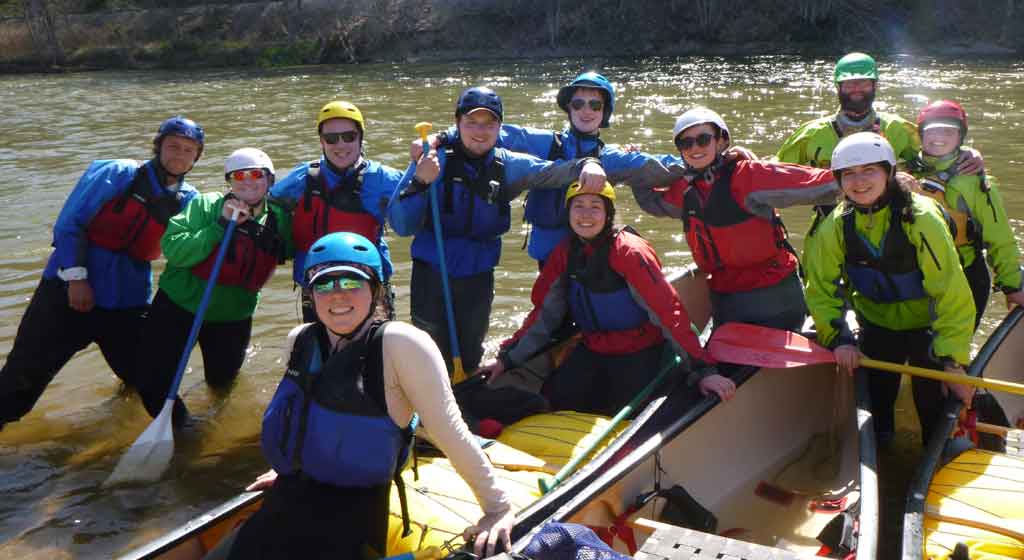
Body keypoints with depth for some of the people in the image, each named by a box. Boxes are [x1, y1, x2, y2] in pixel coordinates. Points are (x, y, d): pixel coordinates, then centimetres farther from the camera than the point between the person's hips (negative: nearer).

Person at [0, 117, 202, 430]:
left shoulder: (188, 201, 5)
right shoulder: (118, 175, -6)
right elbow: (69, 224, -8)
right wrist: (76, 277, -16)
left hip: (128, 301, 3)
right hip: (71, 289, -3)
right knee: (26, 371, 1)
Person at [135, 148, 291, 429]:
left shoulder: (279, 219, -3)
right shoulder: (206, 205, -13)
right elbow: (172, 249, -22)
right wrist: (220, 226, -28)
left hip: (232, 317, 3)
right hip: (178, 307, -3)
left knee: (222, 380, 18)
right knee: (153, 384, -6)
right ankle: (177, 422, 23)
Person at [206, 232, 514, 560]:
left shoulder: (401, 343, -15)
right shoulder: (300, 340, 5)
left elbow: (450, 432, -15)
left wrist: (498, 509, -13)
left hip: (350, 520, -6)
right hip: (285, 507, 6)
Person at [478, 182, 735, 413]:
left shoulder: (629, 252, -20)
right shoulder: (565, 254, -1)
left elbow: (668, 311, -24)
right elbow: (545, 312, 3)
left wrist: (704, 370, -29)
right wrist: (508, 358, -4)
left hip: (637, 355, -5)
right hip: (592, 351, 5)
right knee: (553, 404, -7)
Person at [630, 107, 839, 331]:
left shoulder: (747, 175, -16)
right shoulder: (684, 190, 3)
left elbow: (821, 183, -18)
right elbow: (651, 201, 22)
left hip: (772, 297, -6)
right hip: (724, 299, 6)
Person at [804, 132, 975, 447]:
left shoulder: (921, 218, -24)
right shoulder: (837, 226, -13)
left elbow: (952, 293, -25)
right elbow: (821, 289, -5)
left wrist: (953, 360, -28)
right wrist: (838, 338, -18)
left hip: (926, 326, -3)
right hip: (877, 324, 3)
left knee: (933, 403, -1)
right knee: (877, 398, 12)